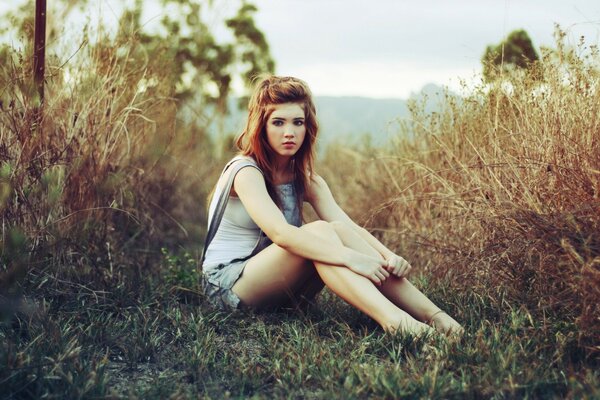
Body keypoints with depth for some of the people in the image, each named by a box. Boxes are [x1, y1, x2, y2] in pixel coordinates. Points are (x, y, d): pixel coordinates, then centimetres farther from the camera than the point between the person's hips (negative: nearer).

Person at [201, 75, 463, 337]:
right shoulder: (245, 172, -15)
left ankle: (430, 314, -30)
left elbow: (351, 227, -8)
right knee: (319, 231, -29)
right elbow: (280, 232, -32)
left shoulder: (306, 180, 6)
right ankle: (395, 323, -45)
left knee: (338, 230, -21)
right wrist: (350, 258, -41)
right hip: (228, 286, -6)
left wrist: (389, 256, -28)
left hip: (282, 291, 6)